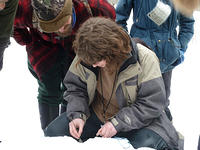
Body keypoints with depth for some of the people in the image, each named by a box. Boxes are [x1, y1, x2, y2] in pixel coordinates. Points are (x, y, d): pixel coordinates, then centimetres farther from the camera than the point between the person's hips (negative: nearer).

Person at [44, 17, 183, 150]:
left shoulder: (145, 59, -23)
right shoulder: (84, 57, -12)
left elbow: (152, 104, -21)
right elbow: (75, 89, 3)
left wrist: (117, 123, -27)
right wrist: (77, 115, -17)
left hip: (135, 119, -4)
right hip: (96, 114, 4)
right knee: (53, 132, -10)